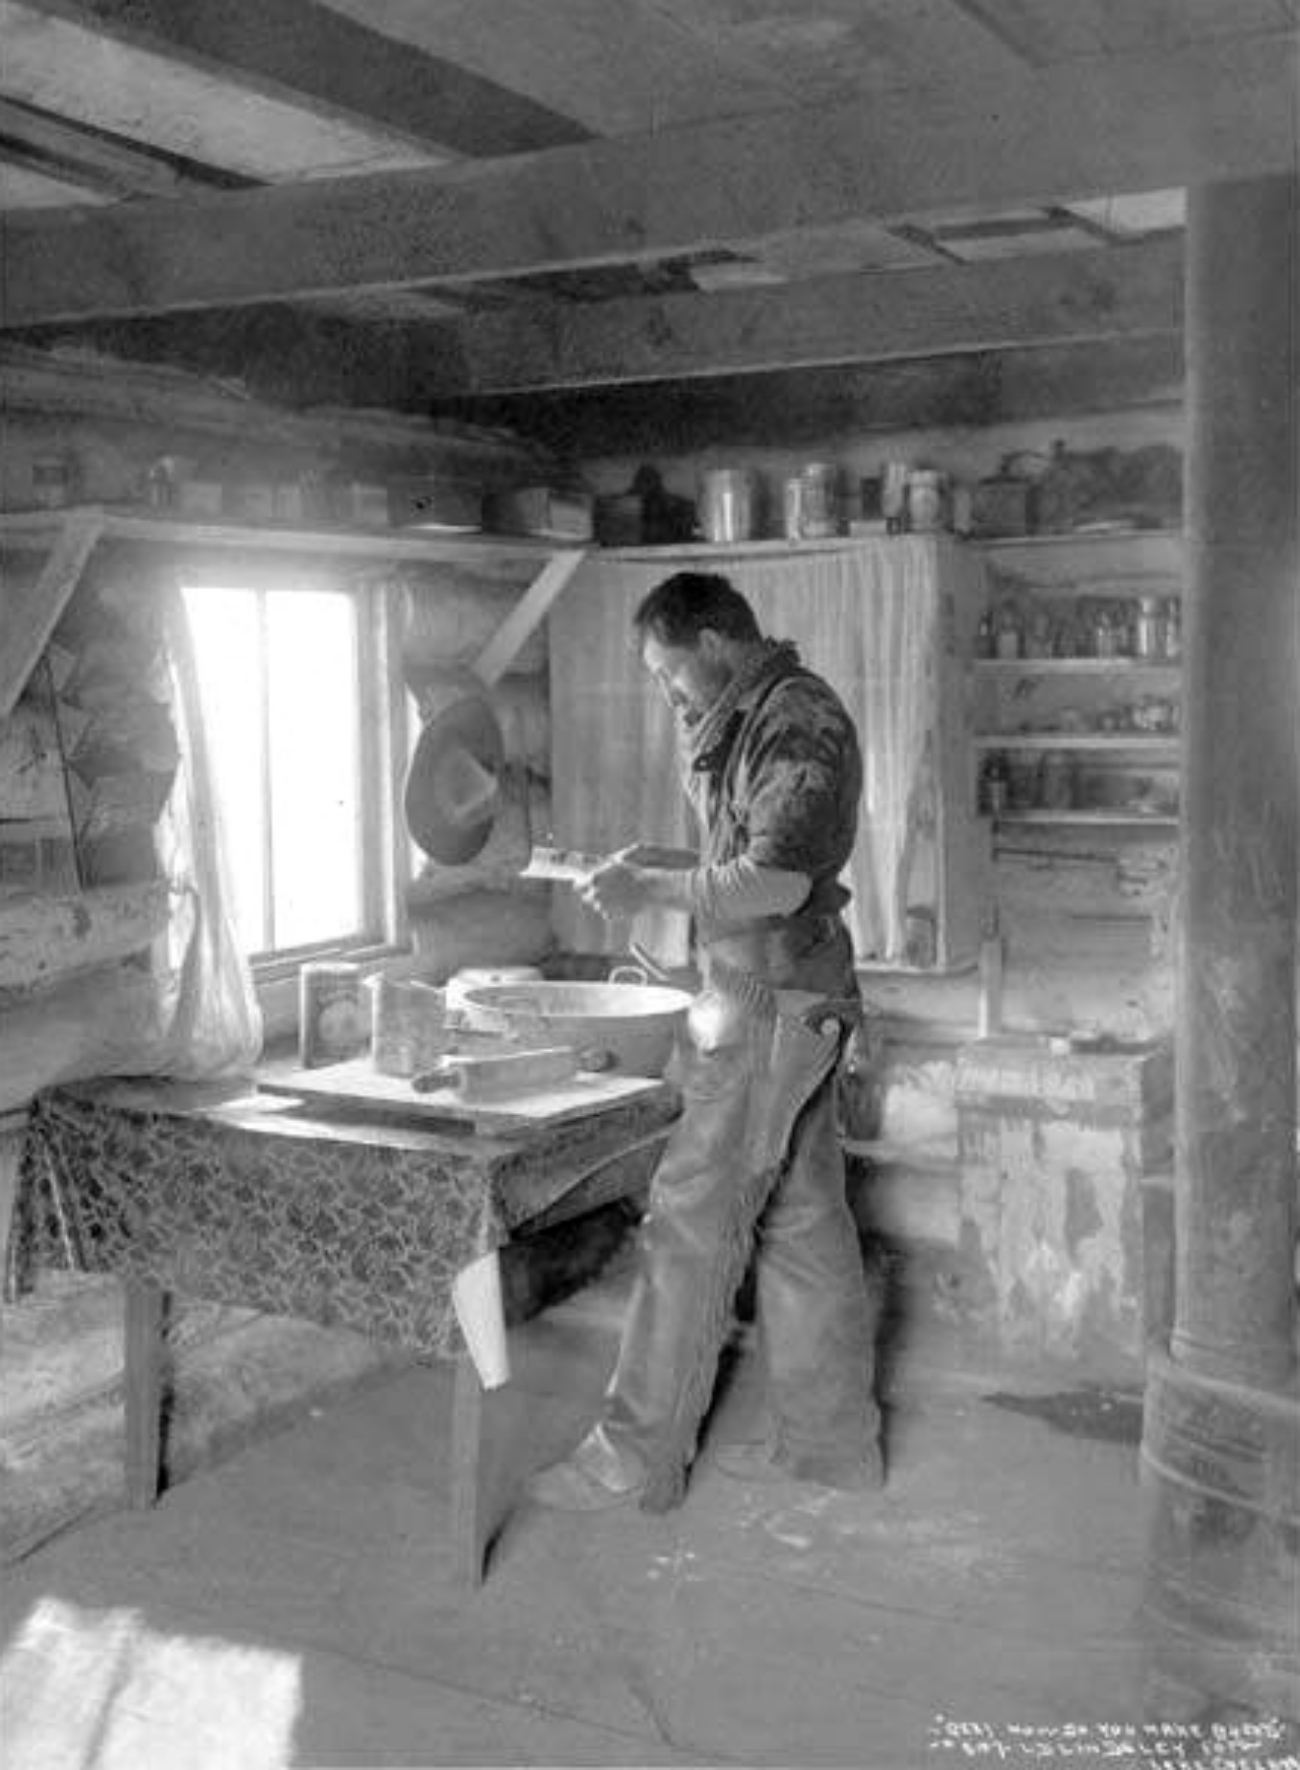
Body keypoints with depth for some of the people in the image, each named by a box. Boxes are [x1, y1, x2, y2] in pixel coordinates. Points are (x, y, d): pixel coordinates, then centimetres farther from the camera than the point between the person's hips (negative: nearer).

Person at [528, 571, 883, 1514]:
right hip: (778, 1003, 10)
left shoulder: (798, 720, -16)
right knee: (802, 1225, 14)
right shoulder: (759, 719, 15)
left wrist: (652, 889, -15)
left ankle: (636, 1458, 4)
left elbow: (779, 883, -24)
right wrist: (671, 864, 9)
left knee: (692, 1226, -5)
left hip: (774, 1005, -10)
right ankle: (831, 1439, 24)